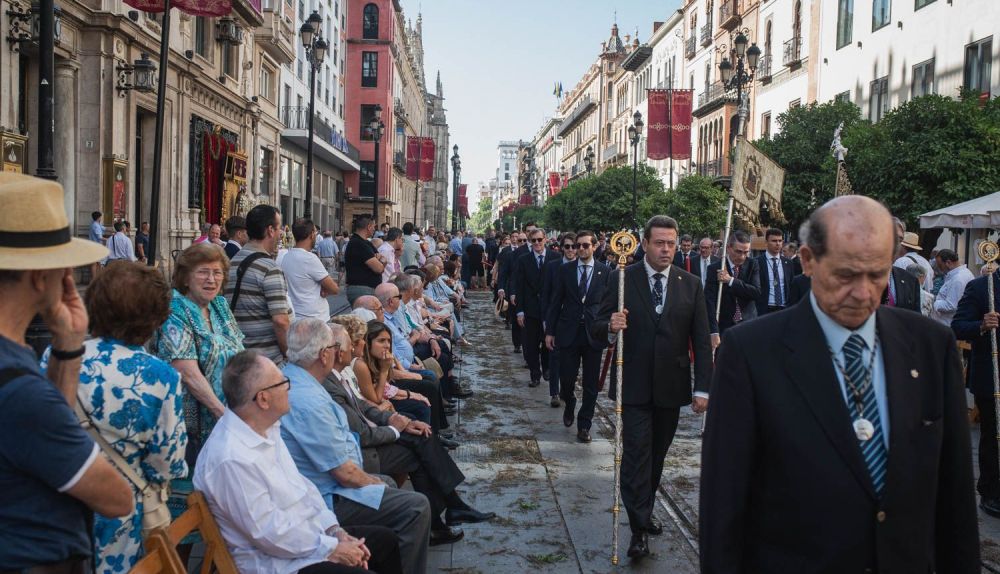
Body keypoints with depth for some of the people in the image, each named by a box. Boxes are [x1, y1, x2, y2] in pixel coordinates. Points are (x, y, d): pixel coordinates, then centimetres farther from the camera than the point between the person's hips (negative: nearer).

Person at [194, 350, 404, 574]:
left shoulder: (267, 428, 1)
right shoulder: (232, 459, -28)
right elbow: (270, 534, -24)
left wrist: (335, 530, 1)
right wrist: (333, 549, -15)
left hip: (308, 533, 9)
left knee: (385, 540, 13)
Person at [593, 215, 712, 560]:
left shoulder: (690, 286, 3)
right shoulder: (623, 280, -3)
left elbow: (701, 342, 4)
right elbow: (598, 329, -2)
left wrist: (702, 388, -2)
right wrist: (611, 327, -26)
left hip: (671, 388, 3)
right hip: (635, 387, -2)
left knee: (656, 455, 13)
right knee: (636, 455, -6)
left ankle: (645, 513, 30)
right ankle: (639, 530, -1)